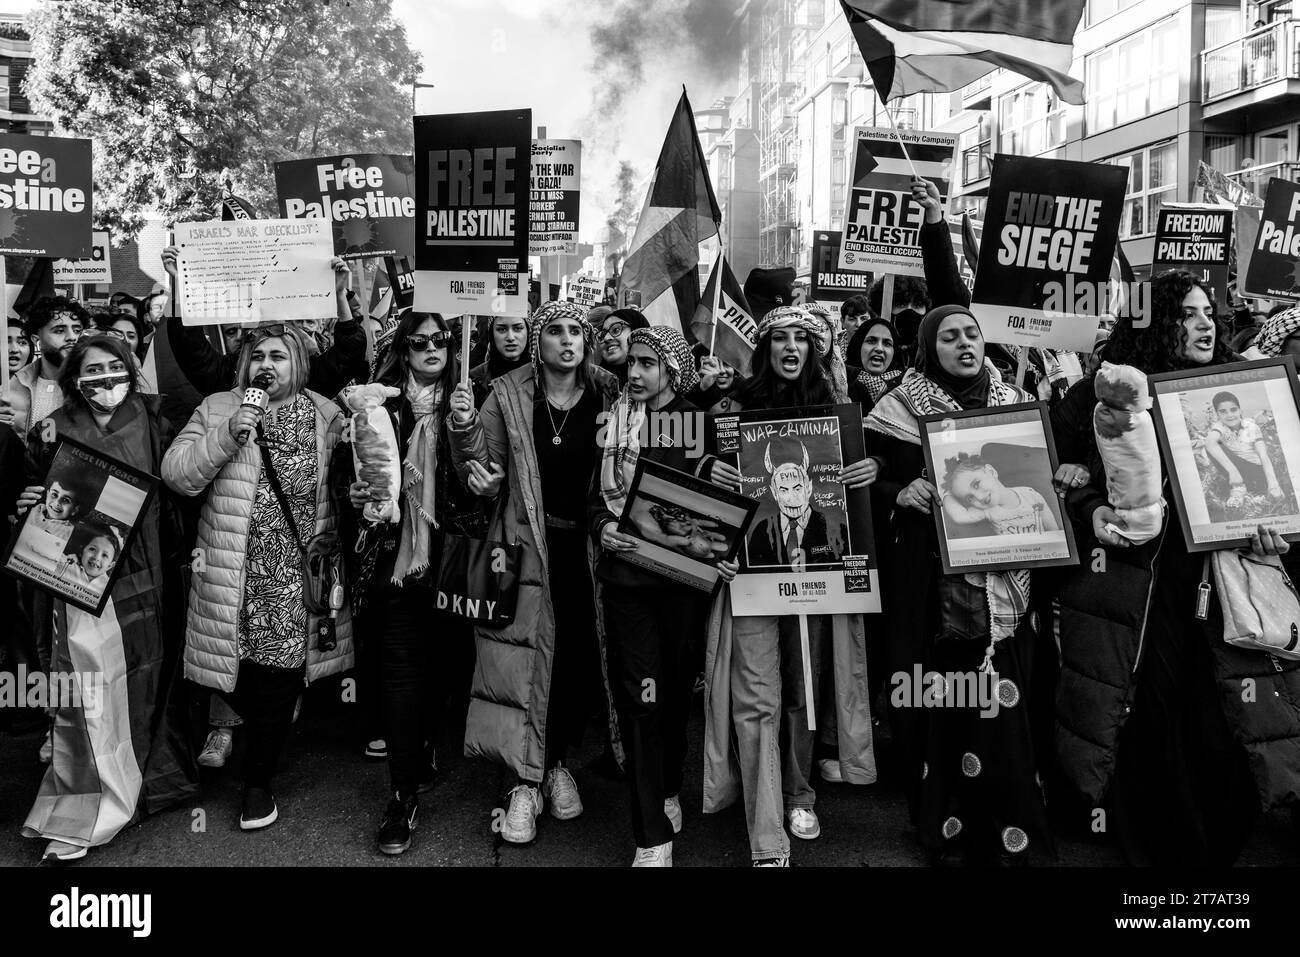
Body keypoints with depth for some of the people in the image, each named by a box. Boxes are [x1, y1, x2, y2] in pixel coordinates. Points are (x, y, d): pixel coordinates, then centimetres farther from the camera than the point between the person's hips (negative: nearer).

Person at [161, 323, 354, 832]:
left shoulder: (326, 416, 5)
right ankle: (264, 742, 41)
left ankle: (259, 782, 21)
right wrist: (227, 435, -16)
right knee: (239, 676, 9)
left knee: (279, 673, 3)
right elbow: (177, 474, -5)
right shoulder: (216, 410, 4)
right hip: (233, 575, 1)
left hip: (298, 576, -1)